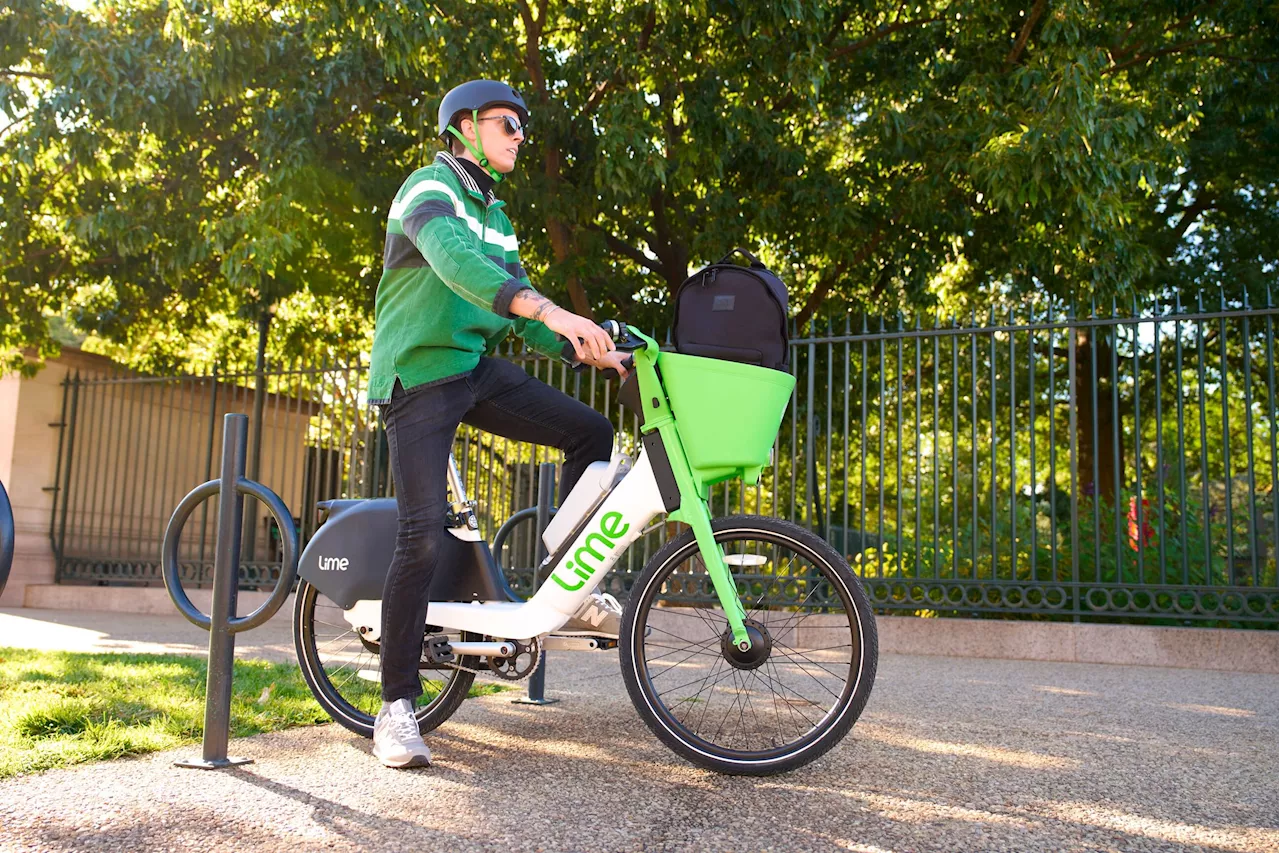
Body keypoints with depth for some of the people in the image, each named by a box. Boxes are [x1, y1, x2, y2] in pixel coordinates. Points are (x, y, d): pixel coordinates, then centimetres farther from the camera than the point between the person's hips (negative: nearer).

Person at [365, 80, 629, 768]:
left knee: (591, 431, -5)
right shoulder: (430, 189, -9)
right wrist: (551, 311, -46)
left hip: (475, 368, 8)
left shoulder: (494, 215, 18)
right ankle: (395, 708, -3)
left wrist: (594, 351, -1)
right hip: (417, 375, -8)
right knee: (423, 534, -14)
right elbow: (454, 259, -31)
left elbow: (519, 307, 14)